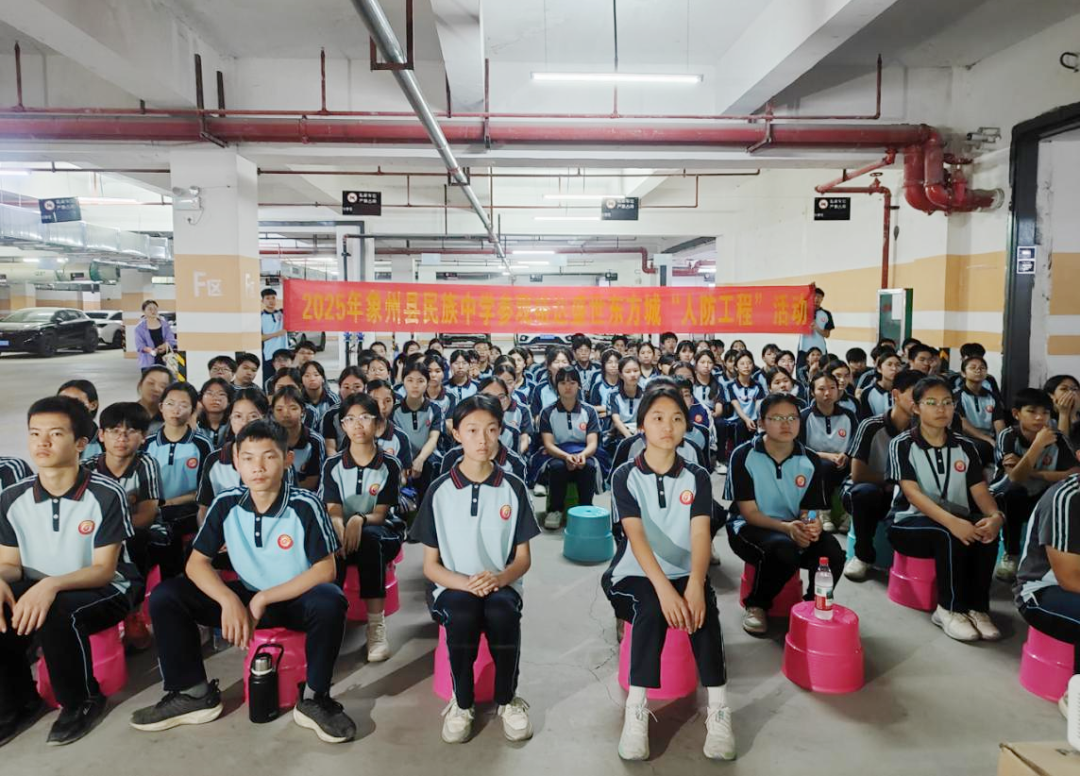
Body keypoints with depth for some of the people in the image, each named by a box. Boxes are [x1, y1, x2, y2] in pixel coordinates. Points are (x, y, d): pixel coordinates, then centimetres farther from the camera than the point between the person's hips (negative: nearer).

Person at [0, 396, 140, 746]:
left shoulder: (107, 495, -19)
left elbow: (104, 570, -17)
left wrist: (52, 586, -35)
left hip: (105, 589, -5)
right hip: (38, 589, 5)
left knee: (57, 615, -35)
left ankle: (82, 701, -7)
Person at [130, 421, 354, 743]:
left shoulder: (305, 505, -19)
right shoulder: (226, 504, -8)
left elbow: (325, 570, -20)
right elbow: (197, 563, -6)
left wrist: (263, 599, -23)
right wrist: (229, 600, -24)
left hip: (295, 599, -4)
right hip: (245, 599, 4)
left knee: (330, 602, -37)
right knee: (165, 596, -11)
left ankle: (314, 699, -14)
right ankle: (194, 693, 2)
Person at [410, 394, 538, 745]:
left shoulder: (514, 488, 1)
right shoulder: (439, 490, -1)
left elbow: (523, 557, 4)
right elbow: (430, 565, 1)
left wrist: (499, 578, -19)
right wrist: (466, 583, -19)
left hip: (501, 585, 1)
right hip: (454, 587, 0)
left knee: (502, 613, -33)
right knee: (462, 614, -34)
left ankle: (507, 699, -7)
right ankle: (462, 702, -9)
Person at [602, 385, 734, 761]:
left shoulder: (697, 477, 2)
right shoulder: (625, 476, -5)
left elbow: (701, 535, -12)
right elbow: (636, 535, -19)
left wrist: (694, 584, -32)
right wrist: (663, 588, -34)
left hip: (684, 574, 2)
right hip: (636, 575, -2)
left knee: (703, 608, -30)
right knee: (651, 609, -33)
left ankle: (719, 711, -25)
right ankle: (636, 710, -27)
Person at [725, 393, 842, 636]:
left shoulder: (810, 460, -1)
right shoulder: (743, 455, -13)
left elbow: (809, 510, 1)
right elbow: (749, 512, -14)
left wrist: (812, 525, -26)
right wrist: (786, 527, -31)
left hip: (795, 527, 4)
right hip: (750, 527, -4)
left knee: (832, 552, -27)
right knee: (784, 549, -37)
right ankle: (756, 605, -8)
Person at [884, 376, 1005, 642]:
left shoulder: (966, 447, 5)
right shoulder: (902, 445, -9)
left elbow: (980, 491, -2)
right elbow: (912, 494, -20)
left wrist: (996, 516, -26)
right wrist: (951, 521, -36)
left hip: (957, 520, 4)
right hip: (909, 523, -4)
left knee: (986, 531, -28)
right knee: (949, 535, -34)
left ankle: (977, 608, -16)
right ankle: (949, 609, -19)